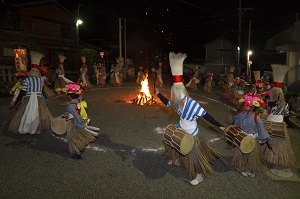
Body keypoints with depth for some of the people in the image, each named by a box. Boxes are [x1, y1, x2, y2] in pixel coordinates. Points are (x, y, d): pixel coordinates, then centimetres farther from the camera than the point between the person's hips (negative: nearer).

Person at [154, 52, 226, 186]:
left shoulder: (192, 104, -32)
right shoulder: (177, 102, -10)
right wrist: (158, 94, 9)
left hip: (191, 133, -8)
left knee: (193, 154, 4)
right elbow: (168, 103, 11)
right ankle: (177, 159, 55)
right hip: (181, 129, 8)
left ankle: (199, 175, 25)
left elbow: (206, 116, -29)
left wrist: (219, 126, -30)